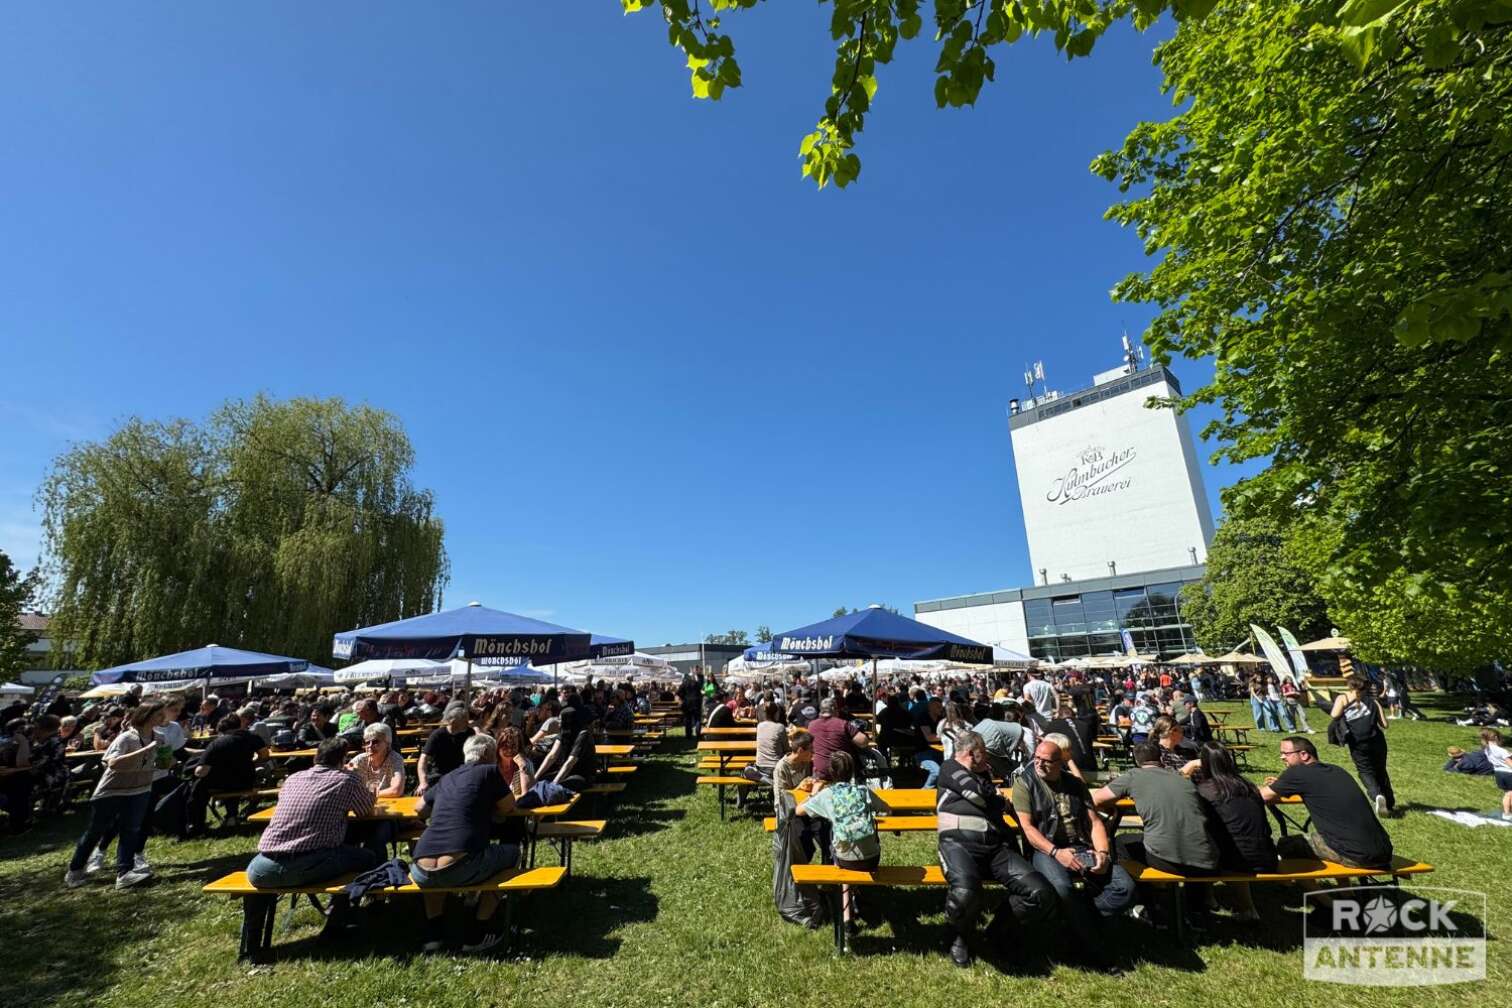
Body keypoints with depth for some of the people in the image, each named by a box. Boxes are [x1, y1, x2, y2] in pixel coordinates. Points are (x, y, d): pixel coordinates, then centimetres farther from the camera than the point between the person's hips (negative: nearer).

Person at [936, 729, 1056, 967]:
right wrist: (999, 799, 15)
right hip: (959, 843, -6)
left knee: (1042, 894, -17)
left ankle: (998, 930, 9)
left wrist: (996, 800, 9)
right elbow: (982, 796, -2)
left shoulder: (984, 775, 30)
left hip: (997, 847, 6)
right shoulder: (950, 768, 6)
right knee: (965, 893, -36)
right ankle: (964, 936, 0)